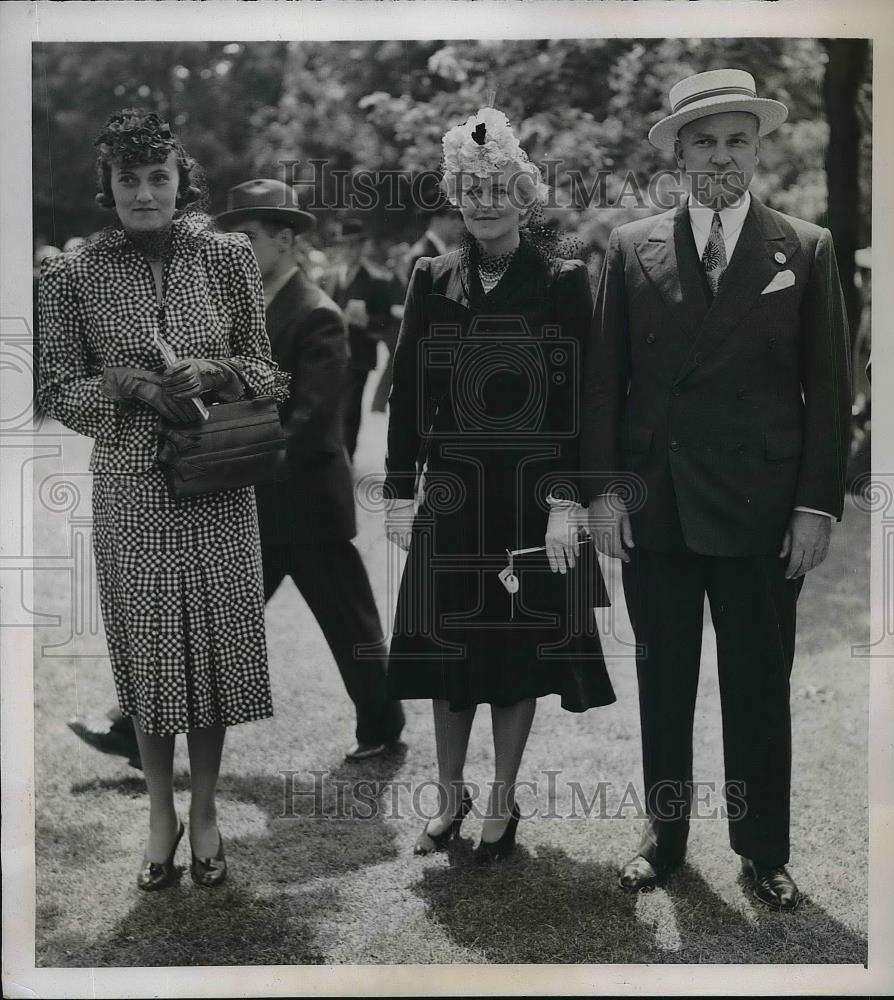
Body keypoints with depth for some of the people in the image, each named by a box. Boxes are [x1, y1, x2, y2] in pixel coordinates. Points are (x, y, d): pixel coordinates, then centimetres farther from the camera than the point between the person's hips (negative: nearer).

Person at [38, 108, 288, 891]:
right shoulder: (73, 275, -4)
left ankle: (205, 811, 24)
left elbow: (264, 370, 6)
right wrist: (135, 387, -17)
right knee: (147, 649, 6)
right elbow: (57, 390, -1)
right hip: (131, 488, -1)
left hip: (219, 485, 1)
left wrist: (215, 372, -15)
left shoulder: (227, 255, -1)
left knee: (217, 642, 6)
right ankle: (161, 813, 24)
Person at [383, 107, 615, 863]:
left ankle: (503, 804, 22)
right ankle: (451, 795, 27)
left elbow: (579, 398, -7)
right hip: (452, 496, 3)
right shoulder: (433, 280, 4)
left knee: (521, 650, 6)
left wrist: (566, 502, -13)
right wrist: (400, 493, 1)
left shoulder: (563, 280, -5)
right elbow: (408, 393, 4)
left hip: (533, 498, -2)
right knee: (446, 649, 9)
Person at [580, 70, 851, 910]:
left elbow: (827, 387, 1)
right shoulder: (631, 249, 5)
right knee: (662, 677, 11)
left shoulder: (807, 250, 3)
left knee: (760, 684, 6)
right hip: (652, 504, 1)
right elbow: (603, 379, 4)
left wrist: (818, 503, -5)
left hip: (760, 509, -1)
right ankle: (663, 833, 24)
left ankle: (763, 850, 19)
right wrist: (601, 489, -3)